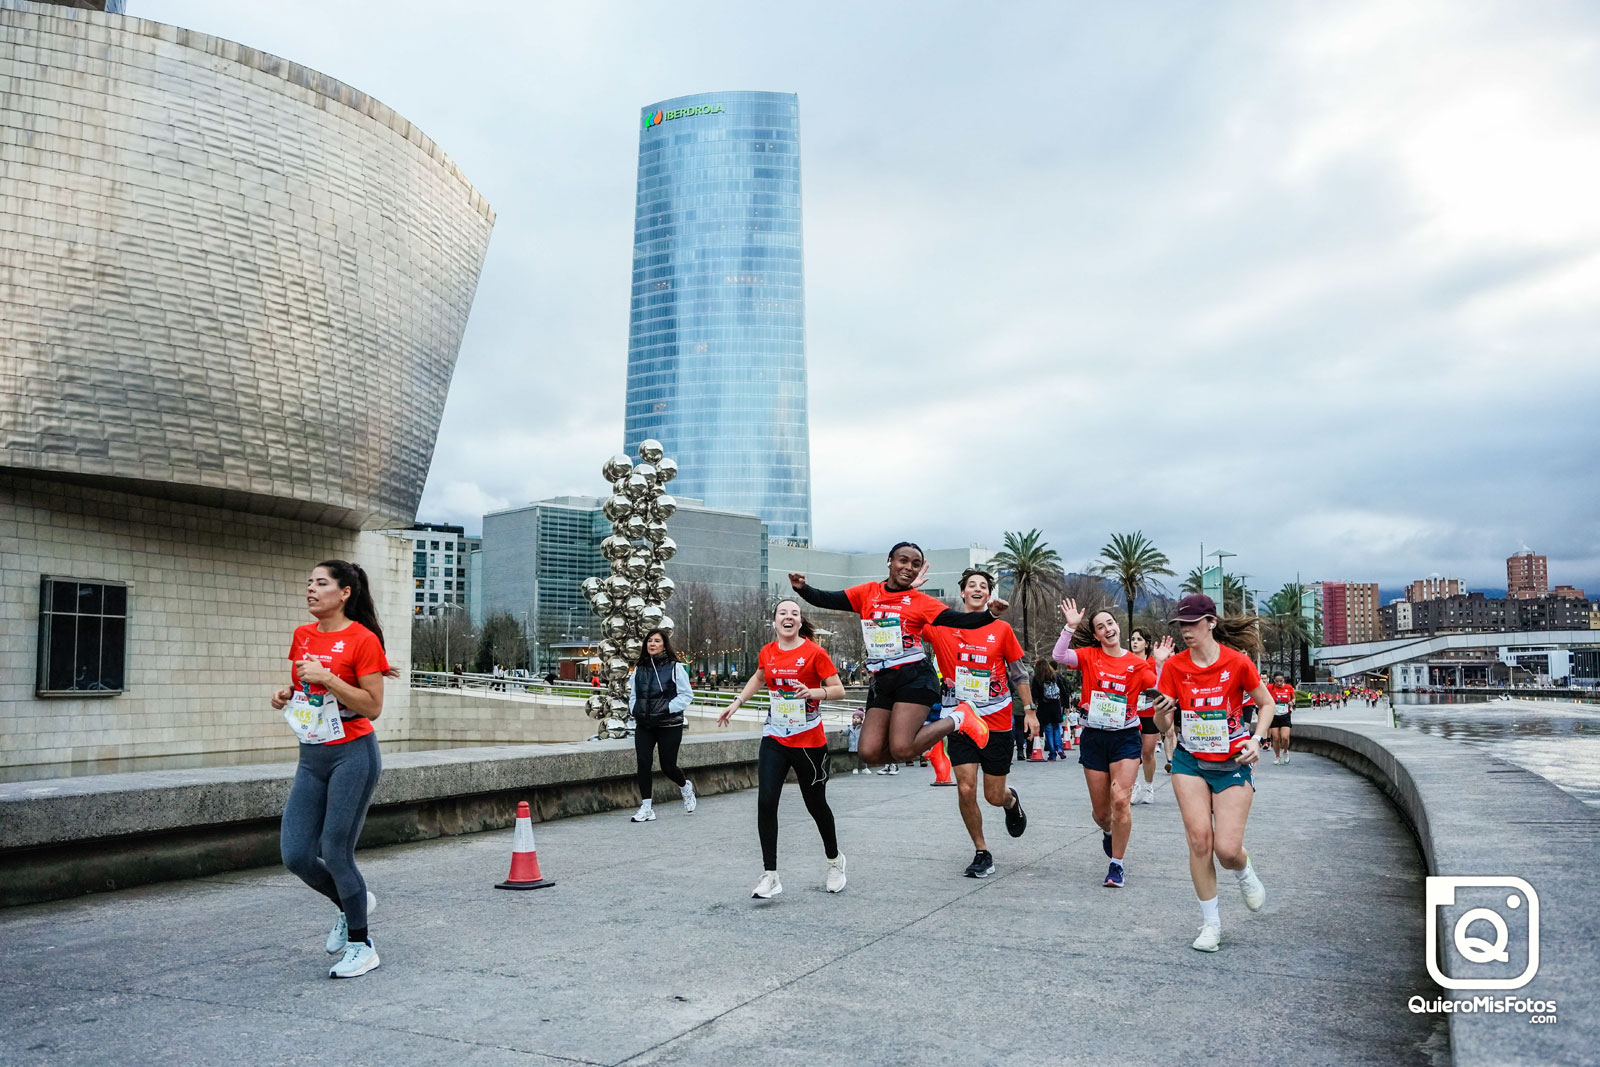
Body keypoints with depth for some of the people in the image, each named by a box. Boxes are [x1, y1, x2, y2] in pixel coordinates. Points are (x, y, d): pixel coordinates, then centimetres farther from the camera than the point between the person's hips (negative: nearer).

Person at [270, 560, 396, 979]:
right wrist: (286, 696, 3)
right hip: (311, 756, 7)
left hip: (352, 755, -7)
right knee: (296, 855, 2)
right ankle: (352, 903, 30)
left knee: (336, 852, -4)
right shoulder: (302, 636, 10)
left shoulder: (363, 640, -11)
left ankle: (361, 946, 13)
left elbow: (372, 707, -13)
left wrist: (327, 677, -20)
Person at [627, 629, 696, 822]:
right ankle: (646, 808, 1)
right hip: (644, 726, 4)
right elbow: (633, 695, 17)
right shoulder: (639, 668, 9)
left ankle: (685, 787, 35)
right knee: (643, 763, -7)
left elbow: (686, 695, -6)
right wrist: (635, 710, -1)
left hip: (669, 725, -3)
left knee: (668, 766, 2)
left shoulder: (675, 667, -4)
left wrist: (667, 710, -16)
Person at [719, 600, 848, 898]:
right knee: (765, 802, -10)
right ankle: (770, 876, -2)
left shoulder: (814, 652, -9)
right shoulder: (767, 652, 4)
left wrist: (813, 692, -26)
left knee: (816, 804, 9)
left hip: (809, 742, -3)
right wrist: (737, 703, 22)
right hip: (774, 739, 3)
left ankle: (834, 860, 35)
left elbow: (839, 690, -9)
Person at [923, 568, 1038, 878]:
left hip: (997, 723, 0)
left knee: (995, 797, 8)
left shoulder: (1002, 629, -2)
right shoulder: (942, 626, -4)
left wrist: (1029, 710, 3)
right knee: (966, 789, -7)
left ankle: (1012, 801, 47)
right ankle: (982, 852, 14)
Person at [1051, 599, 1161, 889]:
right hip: (1093, 737, 1)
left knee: (1120, 800, -17)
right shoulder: (1089, 656, 0)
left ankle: (1117, 865, -1)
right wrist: (1071, 626, -23)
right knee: (1100, 810, 9)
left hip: (1125, 737, -1)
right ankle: (1109, 833, 46)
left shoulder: (1137, 664, 1)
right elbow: (1059, 656, -17)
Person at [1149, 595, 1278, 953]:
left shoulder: (1238, 661, -9)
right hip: (1190, 762, 2)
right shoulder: (1174, 666, -3)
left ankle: (1245, 873, 31)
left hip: (1232, 764, -2)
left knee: (1227, 849, -8)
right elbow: (1163, 722, -1)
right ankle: (1210, 923, 10)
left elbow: (1267, 703, 5)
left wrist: (1256, 739, -9)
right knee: (1199, 840, -8)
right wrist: (1162, 711, -24)